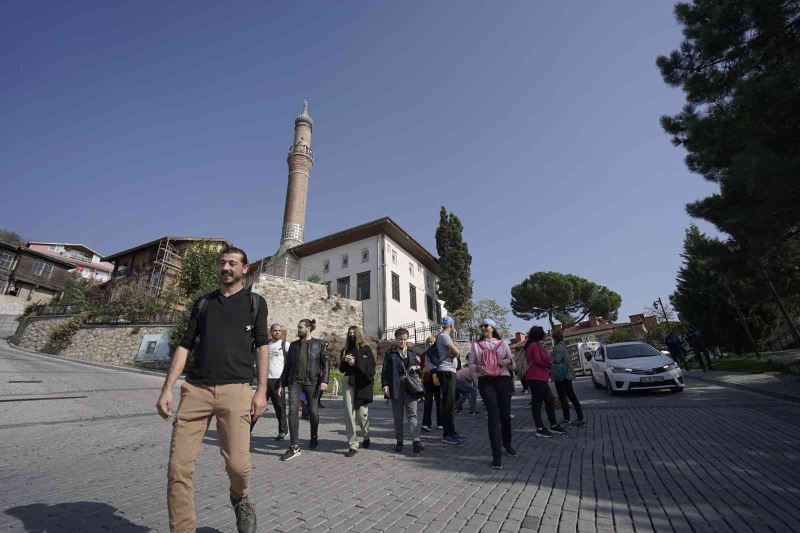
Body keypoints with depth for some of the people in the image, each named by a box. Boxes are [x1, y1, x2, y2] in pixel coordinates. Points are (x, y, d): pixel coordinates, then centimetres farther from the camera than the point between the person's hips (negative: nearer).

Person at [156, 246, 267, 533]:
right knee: (178, 466, -2)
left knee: (237, 463, -6)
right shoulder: (202, 302, 17)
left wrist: (261, 390, -3)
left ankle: (241, 499, 28)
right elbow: (185, 346, 14)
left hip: (235, 389, -3)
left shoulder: (255, 302, 9)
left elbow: (261, 348, 5)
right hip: (195, 388, 3)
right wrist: (167, 389, 4)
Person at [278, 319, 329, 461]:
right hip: (294, 382, 3)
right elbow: (287, 365, 15)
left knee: (313, 412, 7)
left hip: (311, 381, -2)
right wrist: (282, 384, 12)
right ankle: (295, 446, 1)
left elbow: (325, 363, -2)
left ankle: (314, 437, 32)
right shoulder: (294, 345, 12)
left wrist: (324, 380, -14)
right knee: (293, 412, -6)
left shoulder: (320, 344, 3)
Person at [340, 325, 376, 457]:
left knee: (362, 413, 3)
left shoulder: (366, 349, 3)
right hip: (348, 383, 3)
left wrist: (356, 363, -13)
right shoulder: (346, 349, 13)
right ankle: (352, 445, 6)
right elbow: (341, 369, 16)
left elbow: (371, 367, -5)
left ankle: (366, 437, 32)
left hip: (362, 384, -3)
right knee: (349, 414, -2)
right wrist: (344, 360, -4)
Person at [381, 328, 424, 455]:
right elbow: (385, 371, 0)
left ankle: (416, 441, -8)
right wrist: (385, 385, -11)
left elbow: (419, 368, 20)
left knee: (412, 414, -5)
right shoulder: (390, 353, 3)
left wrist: (416, 367, -3)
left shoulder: (411, 352, 13)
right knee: (397, 416, 8)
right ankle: (399, 441, 21)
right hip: (396, 388, -1)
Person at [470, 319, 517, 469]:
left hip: (503, 380, 1)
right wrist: (477, 368, -16)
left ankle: (507, 445, 34)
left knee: (505, 414, 8)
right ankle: (497, 454, -2)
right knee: (493, 415, -8)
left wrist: (509, 362, -12)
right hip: (485, 382, -1)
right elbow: (471, 364, 6)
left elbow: (513, 366, 10)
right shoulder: (476, 345, 8)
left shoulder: (503, 343, 9)